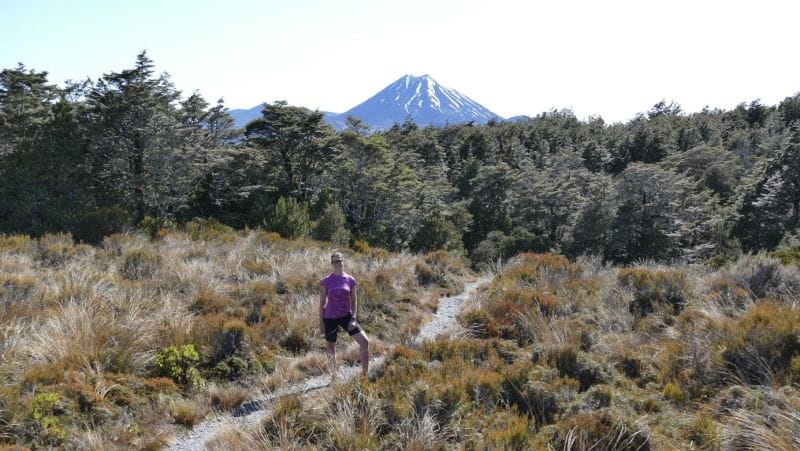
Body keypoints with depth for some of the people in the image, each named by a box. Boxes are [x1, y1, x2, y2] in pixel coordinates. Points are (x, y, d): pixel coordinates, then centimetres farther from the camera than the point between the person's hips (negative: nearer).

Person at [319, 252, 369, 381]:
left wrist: (353, 319, -8)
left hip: (346, 316, 1)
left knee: (364, 341, -12)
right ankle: (333, 378, 26)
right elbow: (322, 302, 0)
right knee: (331, 349, 9)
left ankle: (365, 373, 0)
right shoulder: (326, 281, -4)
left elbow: (354, 301, 3)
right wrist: (321, 322, -3)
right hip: (330, 318, -1)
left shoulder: (350, 280, 0)